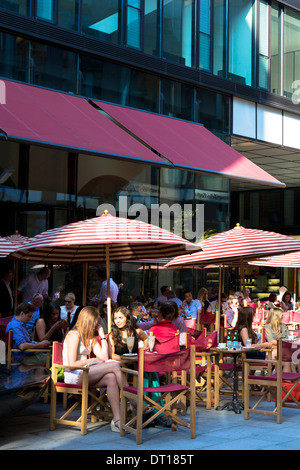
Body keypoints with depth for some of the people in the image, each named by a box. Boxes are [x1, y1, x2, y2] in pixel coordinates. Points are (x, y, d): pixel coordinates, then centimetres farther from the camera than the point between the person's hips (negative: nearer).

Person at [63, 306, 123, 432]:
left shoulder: (90, 338, 20)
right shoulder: (74, 335, -6)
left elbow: (104, 358, 9)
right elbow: (72, 364, -13)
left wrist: (102, 335, 11)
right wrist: (92, 360, -4)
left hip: (85, 375, 8)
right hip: (73, 376, -8)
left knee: (111, 378, -25)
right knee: (115, 365, -21)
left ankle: (117, 420, -30)